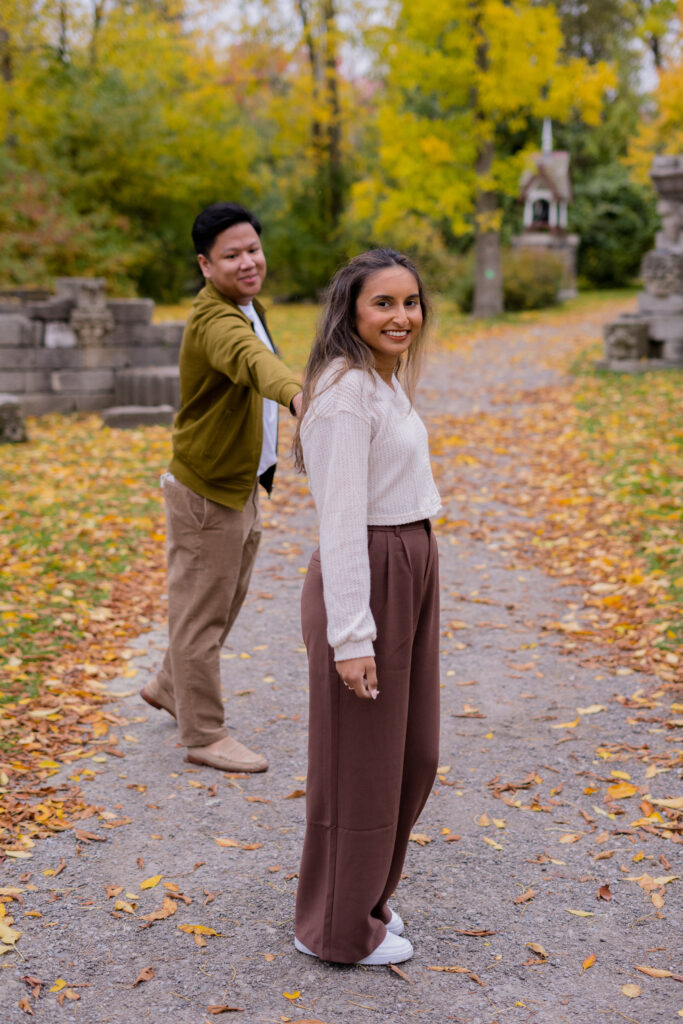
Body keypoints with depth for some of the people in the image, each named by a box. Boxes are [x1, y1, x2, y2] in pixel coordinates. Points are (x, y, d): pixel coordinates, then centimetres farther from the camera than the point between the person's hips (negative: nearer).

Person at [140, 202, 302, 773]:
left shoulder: (247, 307, 8)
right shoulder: (213, 320, -25)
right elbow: (249, 357, -48)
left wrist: (264, 464, 24)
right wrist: (296, 392, -69)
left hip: (242, 485, 10)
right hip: (206, 492, -10)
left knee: (227, 603, 22)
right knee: (201, 612, 2)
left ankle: (170, 687, 42)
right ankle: (204, 734, 14)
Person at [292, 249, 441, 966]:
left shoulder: (388, 381, 12)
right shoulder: (346, 391, -18)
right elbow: (341, 521, -21)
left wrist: (411, 585, 20)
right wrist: (351, 635, -22)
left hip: (410, 573, 10)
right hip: (364, 581, -10)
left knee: (414, 754, 18)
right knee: (361, 762, 5)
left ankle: (364, 897, 37)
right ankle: (339, 928, 24)